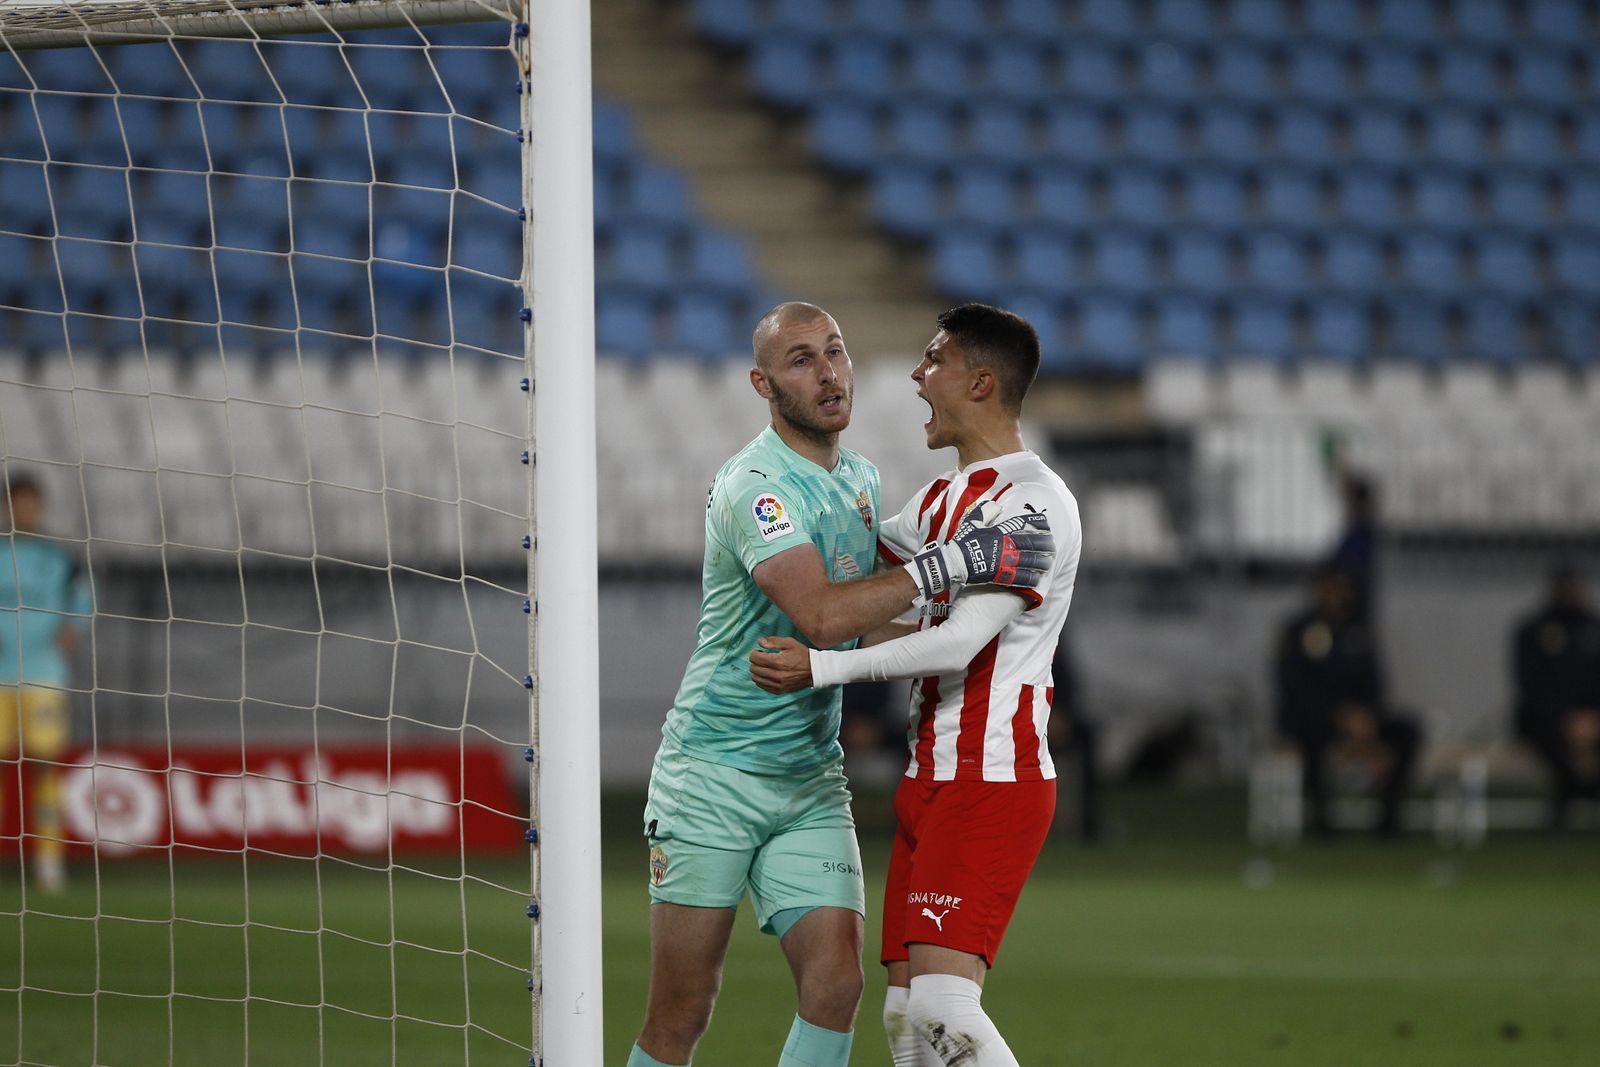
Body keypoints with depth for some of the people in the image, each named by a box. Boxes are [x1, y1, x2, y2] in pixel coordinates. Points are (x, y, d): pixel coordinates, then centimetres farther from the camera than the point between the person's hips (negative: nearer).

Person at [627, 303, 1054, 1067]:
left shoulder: (860, 478, 11)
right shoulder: (755, 486, -17)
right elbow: (820, 616, -31)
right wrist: (951, 564, -30)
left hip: (812, 779, 7)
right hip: (713, 773, -7)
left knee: (836, 982, -9)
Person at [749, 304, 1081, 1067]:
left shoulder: (1032, 502, -11)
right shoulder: (942, 498, 18)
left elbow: (962, 641, -20)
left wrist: (822, 668, -21)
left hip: (993, 781, -9)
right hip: (930, 777, 9)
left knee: (942, 1005, -20)